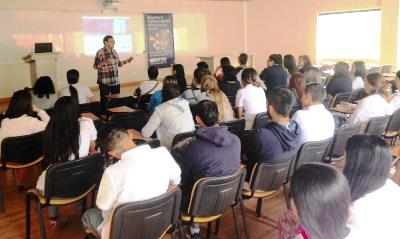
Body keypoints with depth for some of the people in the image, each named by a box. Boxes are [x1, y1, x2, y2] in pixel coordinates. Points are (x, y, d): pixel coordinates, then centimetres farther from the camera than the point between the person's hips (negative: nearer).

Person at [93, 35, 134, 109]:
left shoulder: (114, 51, 10)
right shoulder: (100, 52, -10)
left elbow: (118, 64, 19)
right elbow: (95, 66, -13)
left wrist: (127, 60, 5)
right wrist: (105, 61, -26)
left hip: (115, 81, 6)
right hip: (104, 82, -6)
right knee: (104, 100, 3)